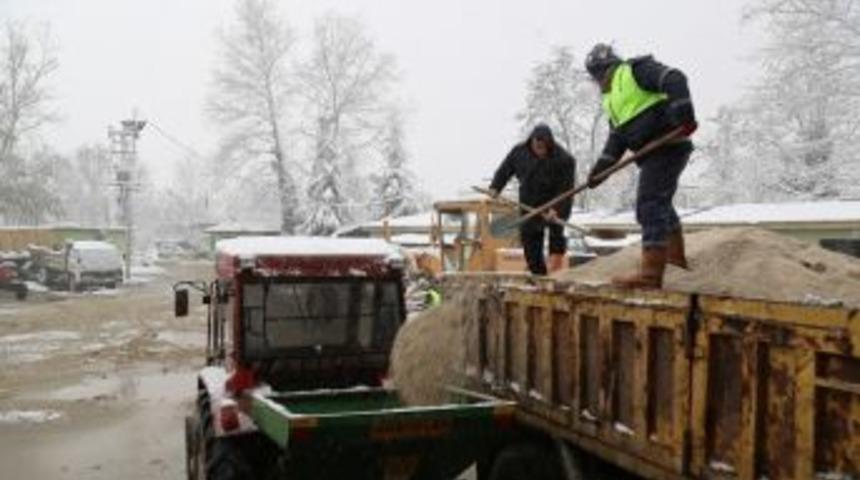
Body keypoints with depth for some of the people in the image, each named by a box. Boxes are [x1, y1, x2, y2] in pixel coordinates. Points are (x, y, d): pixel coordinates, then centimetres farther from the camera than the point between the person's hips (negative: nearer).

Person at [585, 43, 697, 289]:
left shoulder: (635, 70, -5)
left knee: (650, 203, -16)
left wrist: (683, 114, -32)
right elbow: (616, 140, 19)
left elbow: (674, 79, -19)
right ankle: (675, 254, 43)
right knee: (660, 203, 24)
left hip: (667, 146, -10)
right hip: (653, 154, 10)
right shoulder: (612, 99, 22)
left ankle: (651, 272, -19)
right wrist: (600, 169, 9)